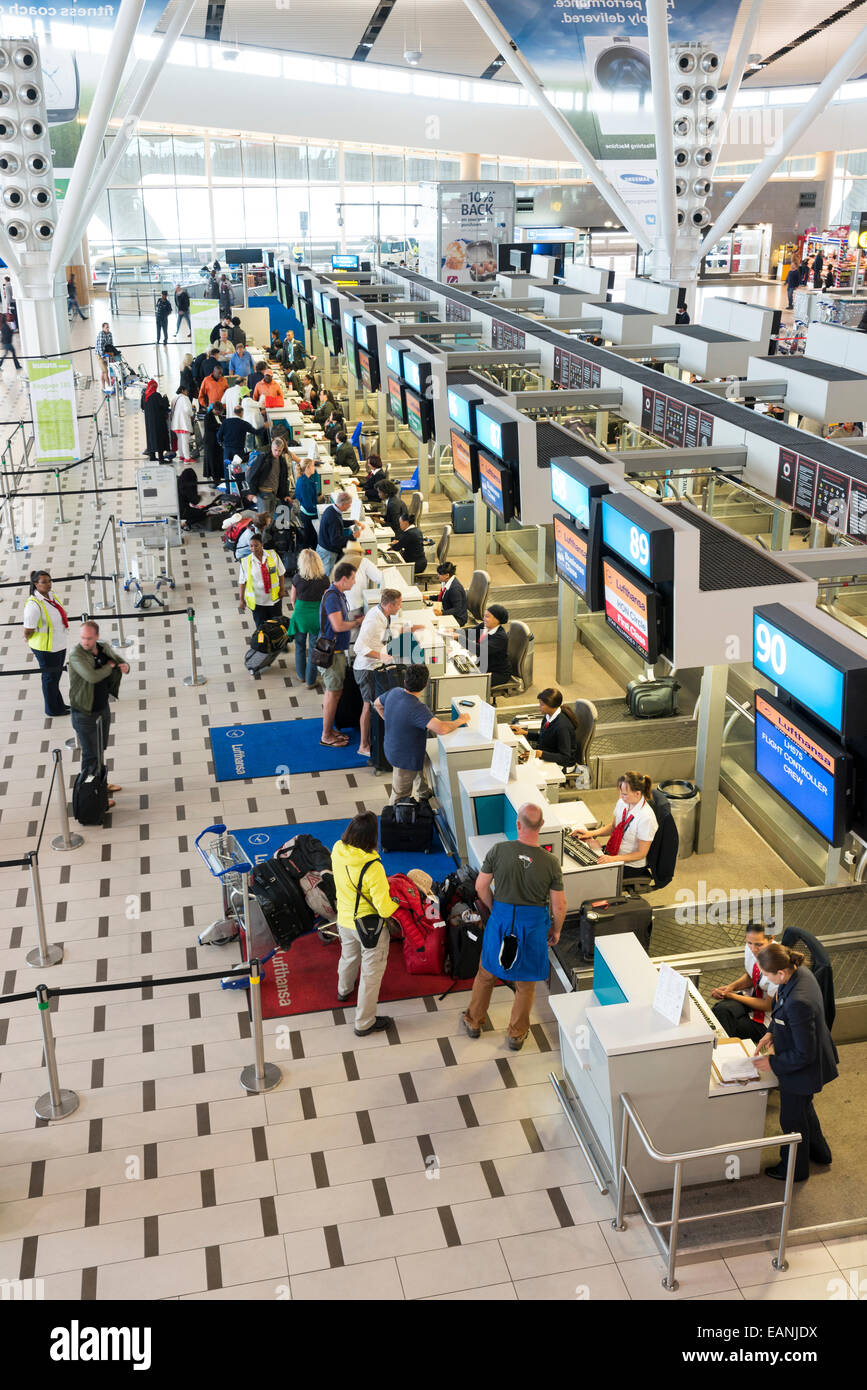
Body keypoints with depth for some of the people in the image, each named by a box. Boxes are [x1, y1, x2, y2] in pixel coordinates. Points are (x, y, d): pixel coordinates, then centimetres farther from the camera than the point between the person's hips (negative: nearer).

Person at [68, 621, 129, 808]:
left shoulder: (104, 648, -2)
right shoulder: (76, 655, -23)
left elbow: (119, 659, 15)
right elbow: (92, 677, -37)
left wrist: (124, 666, -10)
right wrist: (110, 666, -19)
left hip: (103, 708, 7)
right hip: (84, 714, -7)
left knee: (101, 749, 23)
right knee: (91, 754, 0)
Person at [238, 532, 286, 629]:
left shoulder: (273, 555, -7)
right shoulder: (246, 561, -11)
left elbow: (281, 573, 3)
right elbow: (242, 581, -5)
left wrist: (282, 589, -1)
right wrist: (241, 599, -4)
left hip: (274, 598, 1)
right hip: (257, 601, -1)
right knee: (261, 626, 6)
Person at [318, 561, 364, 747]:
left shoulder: (338, 595, 12)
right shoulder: (332, 596, -21)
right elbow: (338, 626, -27)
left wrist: (354, 622, 5)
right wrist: (357, 622, -13)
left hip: (336, 650, 10)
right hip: (331, 652, -10)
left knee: (331, 691, 17)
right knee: (333, 693, -4)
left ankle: (329, 730, 27)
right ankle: (326, 736, 4)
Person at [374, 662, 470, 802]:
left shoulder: (394, 692, -12)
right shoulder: (417, 708, -37)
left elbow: (377, 704, 10)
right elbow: (441, 728, -47)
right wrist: (460, 720, -27)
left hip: (391, 747, 9)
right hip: (405, 758, -9)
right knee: (400, 796, 13)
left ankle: (424, 792, 57)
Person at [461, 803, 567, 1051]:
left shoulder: (498, 850, -17)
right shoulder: (550, 863, -17)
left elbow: (481, 887, -7)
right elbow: (559, 906, -10)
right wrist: (556, 930, 8)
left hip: (500, 918, 1)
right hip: (533, 923, -1)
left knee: (486, 973, 23)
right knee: (526, 982, 18)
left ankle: (474, 1021, 40)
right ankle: (517, 1034, 32)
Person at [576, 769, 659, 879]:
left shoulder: (646, 817, -27)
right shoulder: (622, 803, -7)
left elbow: (641, 853, -19)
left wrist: (613, 859, -28)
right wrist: (592, 833, -4)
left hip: (631, 865, -7)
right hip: (614, 851, 7)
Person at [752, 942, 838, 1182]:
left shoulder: (798, 1002, -41)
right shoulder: (800, 971, -14)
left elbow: (804, 1054, -30)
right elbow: (783, 1010, 8)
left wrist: (772, 1063, -18)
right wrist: (771, 1033, -2)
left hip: (803, 1070, -9)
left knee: (792, 1119, 18)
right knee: (803, 1107, 33)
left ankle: (795, 1169, 43)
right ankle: (819, 1152, 57)